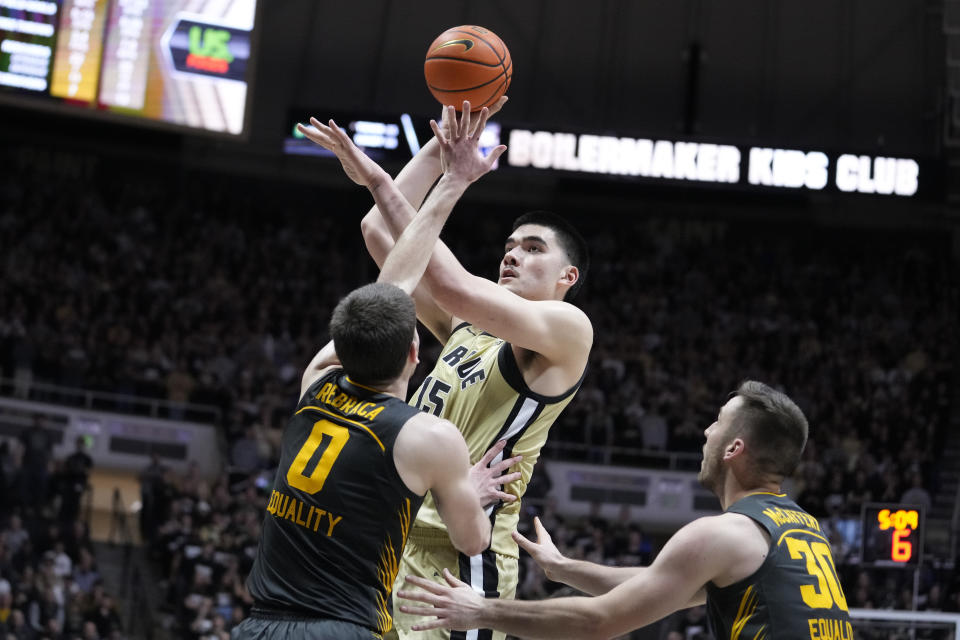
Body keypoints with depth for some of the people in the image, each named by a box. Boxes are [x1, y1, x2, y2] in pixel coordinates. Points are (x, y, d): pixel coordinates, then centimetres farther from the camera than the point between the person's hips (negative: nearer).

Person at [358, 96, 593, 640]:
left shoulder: (569, 329, -3)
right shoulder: (466, 327, 20)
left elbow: (454, 287, -18)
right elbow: (380, 234, 18)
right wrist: (440, 144, 14)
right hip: (398, 540, 8)